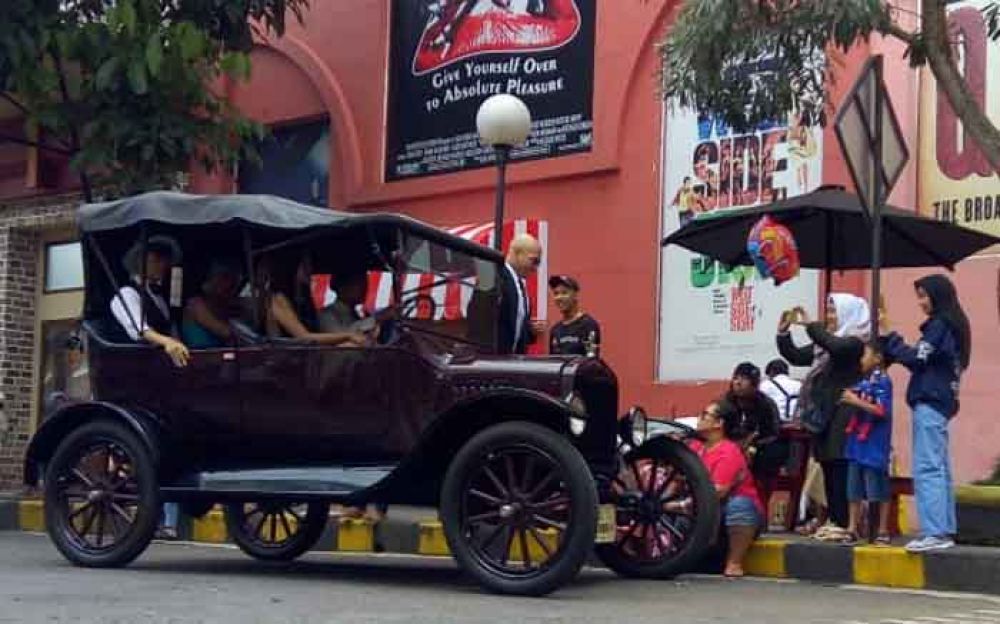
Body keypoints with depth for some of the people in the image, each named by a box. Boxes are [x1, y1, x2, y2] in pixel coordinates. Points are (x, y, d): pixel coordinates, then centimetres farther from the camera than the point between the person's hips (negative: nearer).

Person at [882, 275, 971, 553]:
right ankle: (945, 530, 13)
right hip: (941, 402, 10)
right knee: (940, 468, 11)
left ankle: (934, 532, -15)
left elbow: (916, 358, -15)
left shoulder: (939, 324, -11)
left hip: (929, 404, -10)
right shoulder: (952, 325, 17)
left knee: (927, 468, -11)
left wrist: (888, 335, -7)